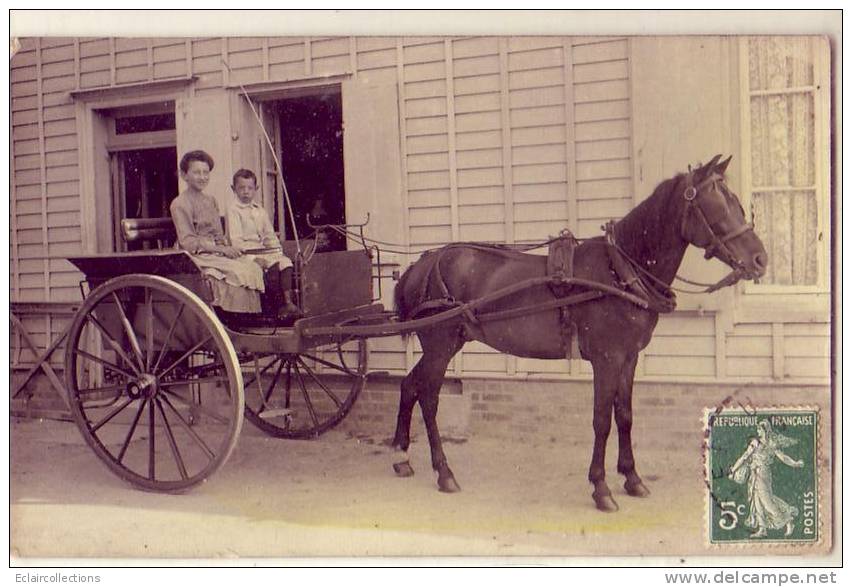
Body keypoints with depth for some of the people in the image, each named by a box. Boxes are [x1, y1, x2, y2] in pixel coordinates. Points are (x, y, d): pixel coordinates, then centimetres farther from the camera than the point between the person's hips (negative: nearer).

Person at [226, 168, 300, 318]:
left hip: (263, 249, 7)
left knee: (286, 261, -17)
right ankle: (278, 306, -22)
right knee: (272, 265, -28)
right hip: (246, 253, -7)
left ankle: (288, 302, -22)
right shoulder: (233, 210, -4)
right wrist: (254, 258, -22)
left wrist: (278, 251, 2)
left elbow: (269, 235, 19)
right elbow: (236, 240, -13)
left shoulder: (259, 210, 18)